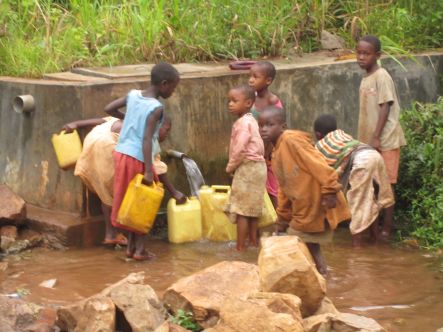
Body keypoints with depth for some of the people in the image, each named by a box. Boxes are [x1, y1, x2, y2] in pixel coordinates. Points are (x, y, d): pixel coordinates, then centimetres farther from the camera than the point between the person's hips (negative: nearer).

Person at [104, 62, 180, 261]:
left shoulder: (133, 95, 4)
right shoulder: (156, 108, -15)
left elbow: (109, 109, 10)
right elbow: (146, 139, -21)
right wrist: (149, 171, -22)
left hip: (121, 153, 7)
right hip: (137, 158, -7)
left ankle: (130, 246, 22)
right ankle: (140, 249, 7)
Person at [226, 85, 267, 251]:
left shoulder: (243, 122, -16)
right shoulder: (251, 120, 15)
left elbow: (240, 149, -23)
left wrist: (230, 166, -10)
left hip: (246, 167, -10)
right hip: (257, 165, 10)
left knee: (241, 210, -7)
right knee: (253, 208, 15)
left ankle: (240, 247, -6)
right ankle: (253, 242, 21)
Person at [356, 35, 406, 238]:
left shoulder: (381, 76, -12)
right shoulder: (366, 79, 12)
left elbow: (385, 108, -16)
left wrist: (376, 138, -19)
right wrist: (366, 140, 15)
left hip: (385, 140, -8)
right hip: (369, 141, 8)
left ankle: (386, 228, 1)